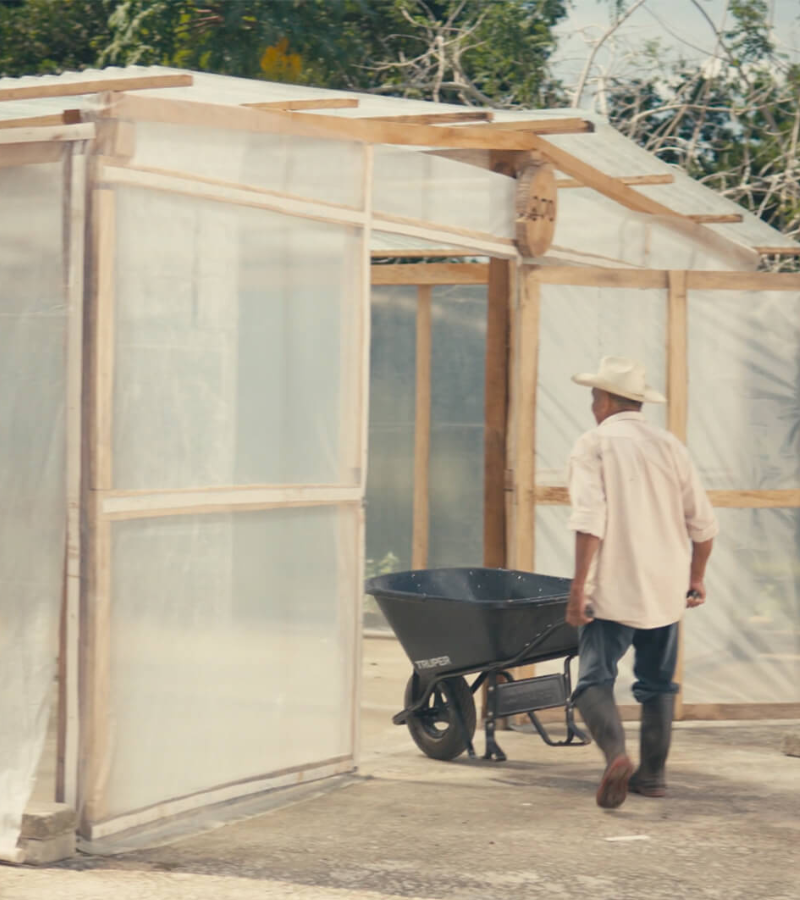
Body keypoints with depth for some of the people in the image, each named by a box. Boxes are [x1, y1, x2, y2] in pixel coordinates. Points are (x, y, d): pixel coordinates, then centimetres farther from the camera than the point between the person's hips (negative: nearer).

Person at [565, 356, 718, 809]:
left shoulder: (595, 445, -5)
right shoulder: (669, 445, 9)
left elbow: (589, 520, -17)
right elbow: (703, 522, 9)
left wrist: (579, 587, -15)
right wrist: (696, 577, 22)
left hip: (613, 589, -5)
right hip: (666, 588, 5)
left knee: (595, 679, -3)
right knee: (658, 683, 17)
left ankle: (616, 752, -26)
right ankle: (653, 772, 20)